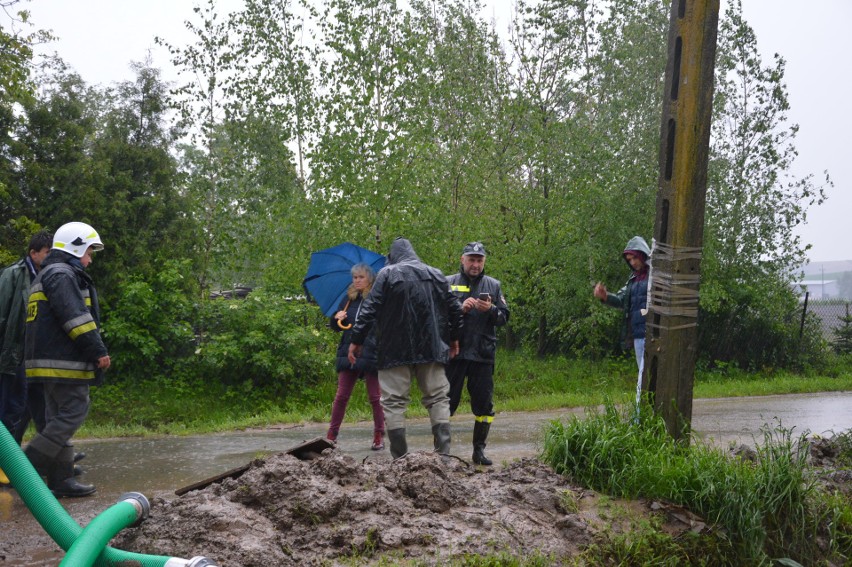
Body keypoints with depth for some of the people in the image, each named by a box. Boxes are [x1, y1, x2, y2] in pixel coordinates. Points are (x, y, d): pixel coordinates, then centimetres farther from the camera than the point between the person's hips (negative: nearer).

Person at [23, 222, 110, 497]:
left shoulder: (47, 276, 25)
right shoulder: (62, 274, -10)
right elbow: (75, 317, -21)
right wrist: (98, 350, -19)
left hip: (51, 361, 11)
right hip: (64, 361, -11)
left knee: (59, 418, 10)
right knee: (73, 413, -9)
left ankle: (61, 479, 12)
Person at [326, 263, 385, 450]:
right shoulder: (349, 299, 11)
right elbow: (335, 326, 17)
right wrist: (336, 318, -4)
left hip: (371, 355, -4)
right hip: (349, 352, 4)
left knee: (375, 397, 4)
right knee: (341, 396, 5)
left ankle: (379, 436, 13)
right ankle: (331, 435, 11)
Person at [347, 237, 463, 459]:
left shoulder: (387, 274, -2)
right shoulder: (436, 275, 10)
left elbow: (369, 310, -9)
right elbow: (454, 309, 11)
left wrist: (357, 341, -4)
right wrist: (454, 338, 23)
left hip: (395, 350, -3)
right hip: (431, 348, 3)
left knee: (394, 402, 2)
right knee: (438, 399, 9)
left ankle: (400, 458, 0)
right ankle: (443, 453, 3)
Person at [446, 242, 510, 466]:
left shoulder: (493, 285, 11)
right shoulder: (449, 283, 5)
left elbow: (504, 317, 8)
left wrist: (491, 309, -12)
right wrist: (461, 308, -16)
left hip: (483, 354, 2)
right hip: (454, 352, -2)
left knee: (484, 403, 5)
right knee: (447, 401, 1)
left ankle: (479, 449, 16)